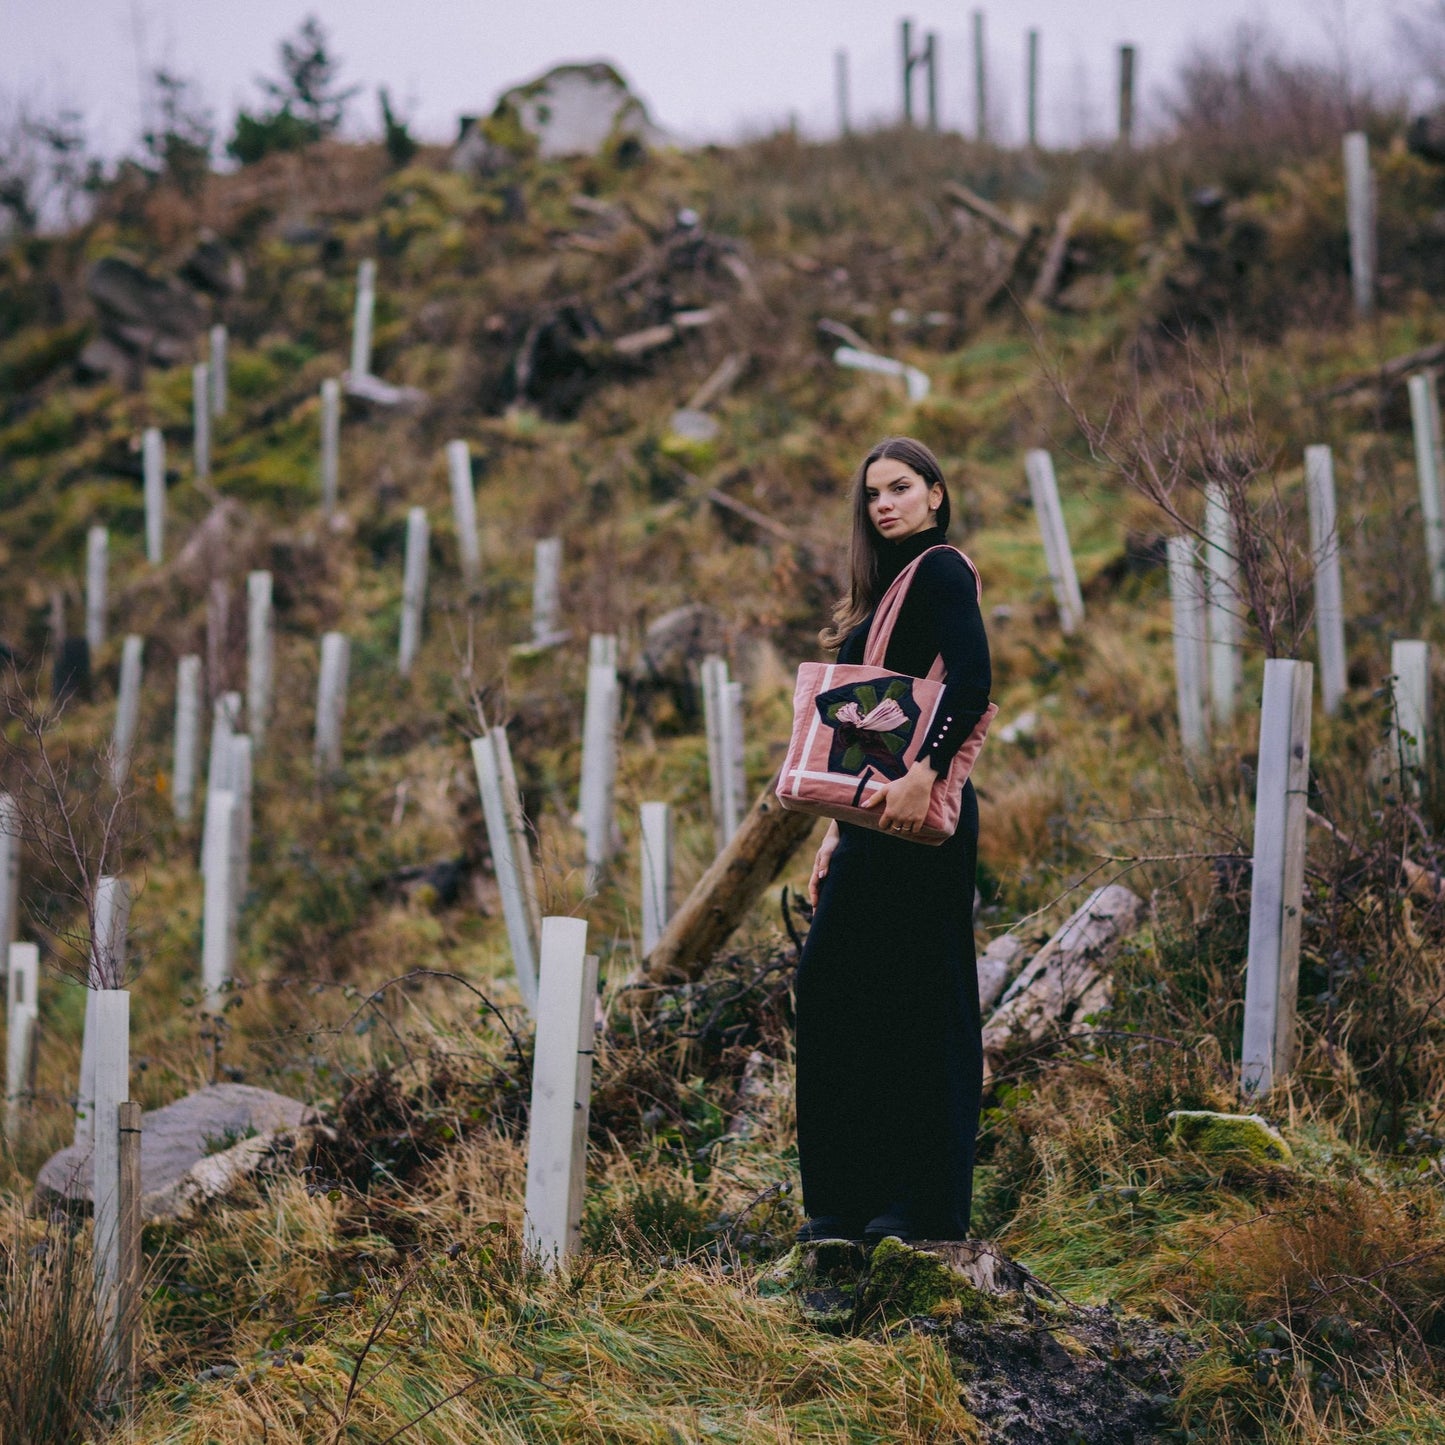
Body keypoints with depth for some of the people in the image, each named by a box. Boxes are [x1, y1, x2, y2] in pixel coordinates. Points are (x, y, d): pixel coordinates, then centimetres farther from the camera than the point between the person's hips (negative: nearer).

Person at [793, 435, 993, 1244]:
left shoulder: (941, 571, -7)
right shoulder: (888, 587, 21)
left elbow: (972, 685, -21)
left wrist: (924, 774, -30)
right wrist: (841, 831, 19)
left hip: (919, 822, -10)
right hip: (875, 823, 10)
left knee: (917, 1001, -5)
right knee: (832, 988, 10)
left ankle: (926, 1204, 2)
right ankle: (852, 1198, 17)